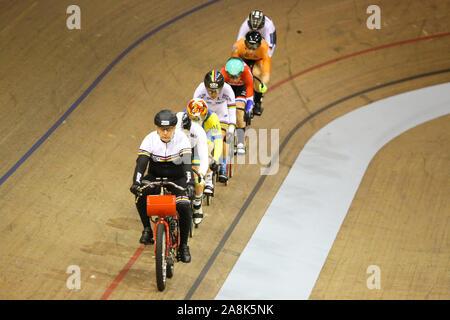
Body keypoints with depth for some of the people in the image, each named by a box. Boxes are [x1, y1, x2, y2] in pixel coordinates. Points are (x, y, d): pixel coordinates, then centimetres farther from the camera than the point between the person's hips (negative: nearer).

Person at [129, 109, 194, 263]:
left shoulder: (182, 139, -18)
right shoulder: (150, 140, -15)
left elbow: (187, 164, -28)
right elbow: (141, 162, -24)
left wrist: (189, 183, -45)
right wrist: (136, 183, -41)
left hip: (178, 178, -1)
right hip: (155, 176, 1)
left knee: (184, 206, -25)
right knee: (140, 195, -30)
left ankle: (183, 245, -7)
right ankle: (147, 229, -8)